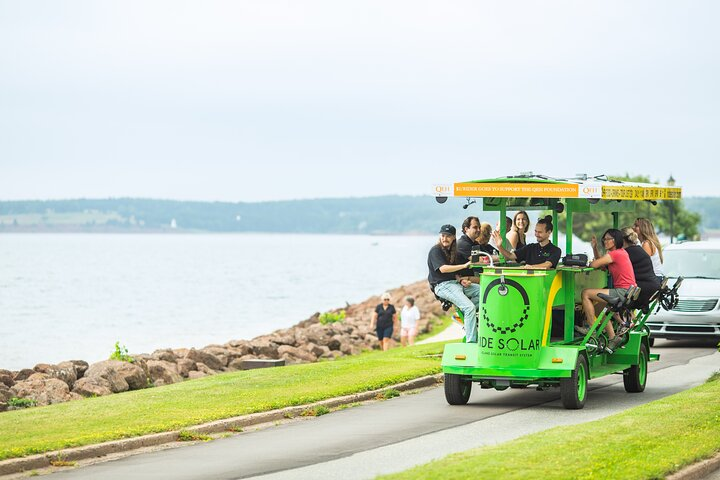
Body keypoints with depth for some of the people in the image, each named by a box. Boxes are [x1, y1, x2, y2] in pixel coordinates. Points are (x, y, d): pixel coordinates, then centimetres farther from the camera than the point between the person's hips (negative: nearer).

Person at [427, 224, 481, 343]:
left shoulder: (452, 251, 19)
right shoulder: (436, 250, -6)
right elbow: (442, 269, -20)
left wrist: (460, 280, 0)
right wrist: (464, 266, -24)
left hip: (455, 283, 9)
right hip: (442, 285, -9)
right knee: (469, 308, -27)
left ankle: (462, 312, -8)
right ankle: (471, 342, -27)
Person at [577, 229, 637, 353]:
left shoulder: (614, 254, -13)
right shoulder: (621, 252, 17)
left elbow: (594, 264, -17)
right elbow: (600, 263, 23)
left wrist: (591, 262, 6)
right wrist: (595, 247, 13)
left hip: (623, 292, -10)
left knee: (586, 294, -9)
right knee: (598, 306, 29)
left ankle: (591, 328, -2)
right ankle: (612, 338, 25)